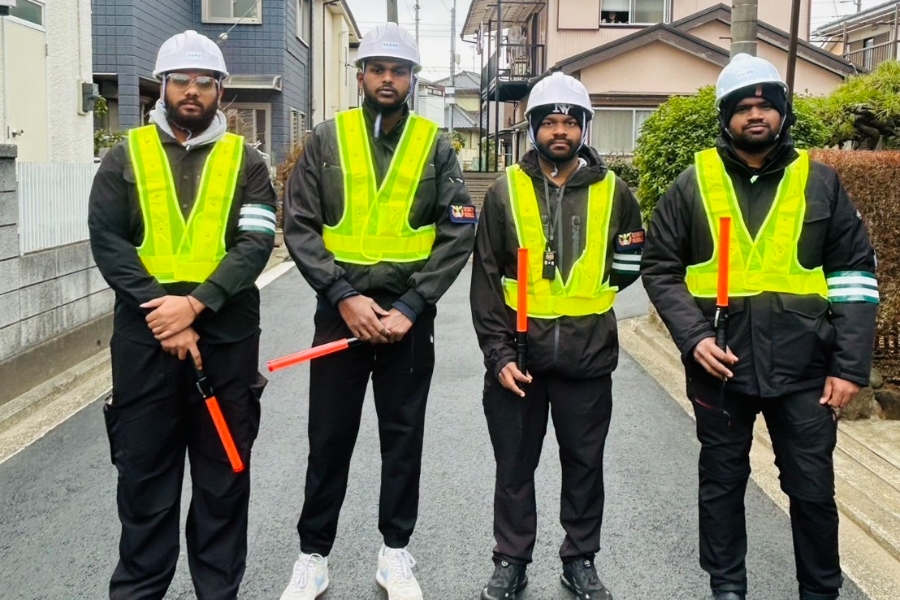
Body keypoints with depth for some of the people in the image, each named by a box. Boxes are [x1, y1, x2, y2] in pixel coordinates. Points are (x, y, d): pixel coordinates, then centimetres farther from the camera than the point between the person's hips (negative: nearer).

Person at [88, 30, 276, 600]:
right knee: (144, 469, 9)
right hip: (144, 337, 0)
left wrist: (195, 303, -19)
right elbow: (108, 243, -3)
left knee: (224, 472, 9)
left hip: (227, 337, 0)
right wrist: (162, 311, -14)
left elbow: (255, 245, -6)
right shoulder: (125, 157, 7)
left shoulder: (246, 162, 5)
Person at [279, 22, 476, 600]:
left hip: (409, 316, 0)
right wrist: (344, 296, -14)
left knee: (403, 437, 10)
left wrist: (411, 306, -12)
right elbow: (299, 226, -2)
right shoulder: (325, 140, 2)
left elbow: (459, 233, -3)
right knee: (329, 439, 7)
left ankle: (396, 551, 26)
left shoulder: (436, 146, 2)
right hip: (340, 311, 0)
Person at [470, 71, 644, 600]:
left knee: (585, 463, 12)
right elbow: (486, 280, -2)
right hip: (519, 349, 0)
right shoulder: (506, 190, 0)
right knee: (515, 465, 10)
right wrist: (498, 354, -7)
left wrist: (590, 285, 3)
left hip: (587, 354, 1)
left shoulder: (612, 191, 1)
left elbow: (634, 260, 15)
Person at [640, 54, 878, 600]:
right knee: (722, 483, 14)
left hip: (803, 368, 0)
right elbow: (660, 268, 2)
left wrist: (850, 365, -4)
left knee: (813, 488, 10)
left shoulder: (820, 182, 2)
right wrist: (694, 336, -12)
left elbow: (855, 275, 2)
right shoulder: (694, 185, 0)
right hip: (720, 366, 0)